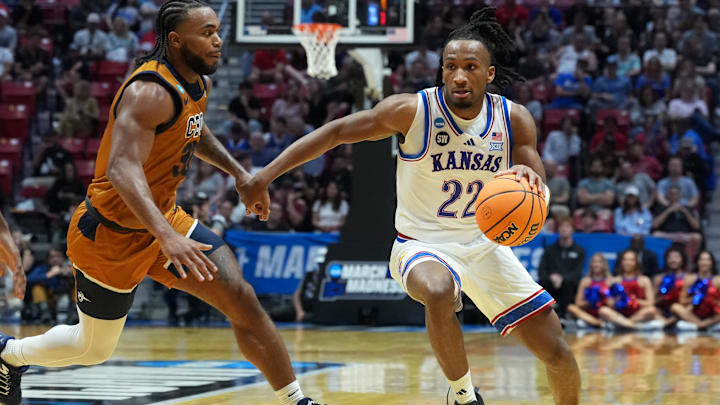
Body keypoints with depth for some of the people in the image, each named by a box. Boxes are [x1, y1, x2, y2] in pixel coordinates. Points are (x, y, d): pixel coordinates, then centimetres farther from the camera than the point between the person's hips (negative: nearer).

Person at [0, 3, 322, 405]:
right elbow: (122, 169, -41)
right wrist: (167, 237, -52)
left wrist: (238, 172, 14)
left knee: (241, 299, -9)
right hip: (112, 233, -7)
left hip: (163, 219, 8)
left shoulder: (199, 84, 1)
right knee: (95, 348, 10)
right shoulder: (150, 93, -28)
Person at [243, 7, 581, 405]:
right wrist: (265, 175, -20)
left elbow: (540, 193, -9)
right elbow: (335, 132, -14)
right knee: (439, 292, -41)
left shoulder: (514, 119, -8)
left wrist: (530, 180, -35)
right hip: (423, 244, -4)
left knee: (559, 356, 0)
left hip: (485, 245, 4)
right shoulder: (412, 110, -17)